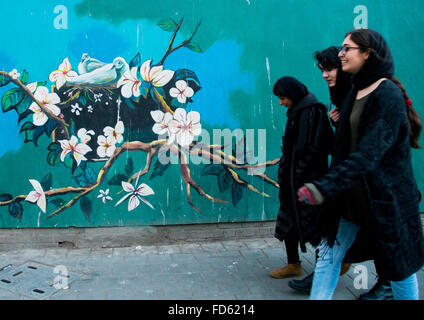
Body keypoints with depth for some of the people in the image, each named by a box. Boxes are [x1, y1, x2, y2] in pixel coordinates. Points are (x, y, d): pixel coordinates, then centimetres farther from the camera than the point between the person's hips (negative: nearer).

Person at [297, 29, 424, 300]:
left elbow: (370, 152, -27)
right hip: (352, 195, 8)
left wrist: (325, 186, -33)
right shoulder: (356, 92, 9)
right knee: (328, 255, 6)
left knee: (398, 266, 10)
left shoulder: (388, 95, -18)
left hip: (385, 197, -8)